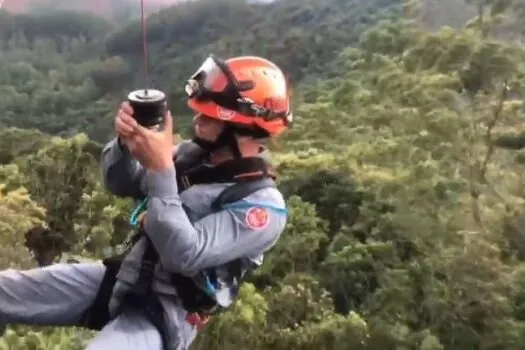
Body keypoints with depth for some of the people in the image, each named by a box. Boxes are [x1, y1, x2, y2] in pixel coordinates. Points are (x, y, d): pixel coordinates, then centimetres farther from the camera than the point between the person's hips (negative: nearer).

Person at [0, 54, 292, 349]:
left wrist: (161, 170, -31)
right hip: (122, 277, 7)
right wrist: (125, 142, -13)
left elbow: (184, 255, -28)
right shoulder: (194, 155, 2)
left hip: (163, 314, -7)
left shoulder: (262, 205, -19)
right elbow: (120, 183, 9)